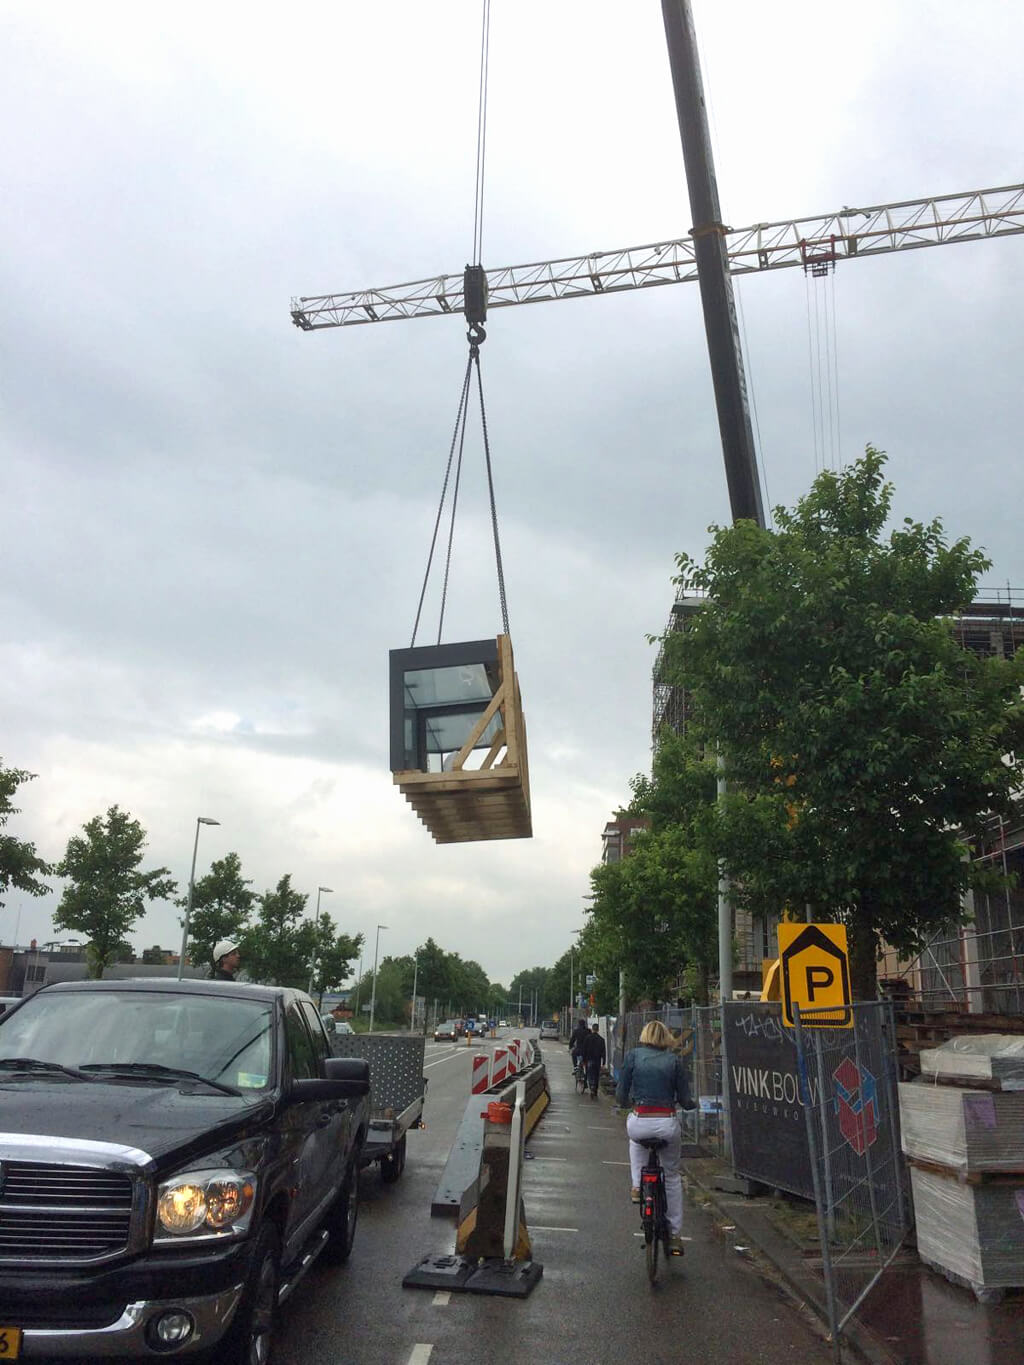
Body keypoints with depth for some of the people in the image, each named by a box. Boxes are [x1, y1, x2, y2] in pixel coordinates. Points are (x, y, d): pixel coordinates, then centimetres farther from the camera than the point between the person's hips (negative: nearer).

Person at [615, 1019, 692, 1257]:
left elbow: (621, 1096, 3)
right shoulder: (674, 1059, 3)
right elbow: (685, 1099, 4)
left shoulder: (633, 1055, 2)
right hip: (668, 1124, 0)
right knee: (672, 1176, 22)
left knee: (636, 1140, 38)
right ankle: (675, 1235, 24)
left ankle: (637, 1186, 22)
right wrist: (691, 1104, 27)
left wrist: (623, 1104, 25)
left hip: (639, 1123, 0)